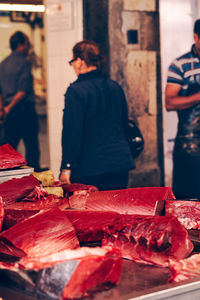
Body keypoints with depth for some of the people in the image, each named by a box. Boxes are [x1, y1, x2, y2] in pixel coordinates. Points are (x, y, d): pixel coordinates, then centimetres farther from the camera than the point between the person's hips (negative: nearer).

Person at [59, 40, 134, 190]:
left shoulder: (76, 91, -12)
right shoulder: (115, 87, 8)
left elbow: (72, 132, -14)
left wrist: (66, 168, -11)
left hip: (89, 169, -6)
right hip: (121, 165, 6)